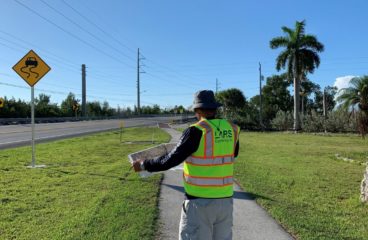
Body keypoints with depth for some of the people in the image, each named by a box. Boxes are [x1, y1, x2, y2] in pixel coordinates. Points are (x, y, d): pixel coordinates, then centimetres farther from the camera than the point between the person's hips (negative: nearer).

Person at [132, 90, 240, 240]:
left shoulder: (197, 131, -16)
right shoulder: (232, 130, 1)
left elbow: (171, 160, -15)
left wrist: (144, 165, -1)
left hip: (200, 202, -5)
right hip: (225, 200, 6)